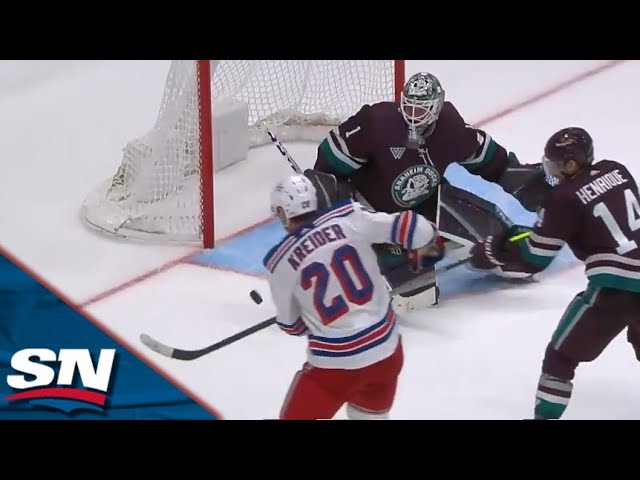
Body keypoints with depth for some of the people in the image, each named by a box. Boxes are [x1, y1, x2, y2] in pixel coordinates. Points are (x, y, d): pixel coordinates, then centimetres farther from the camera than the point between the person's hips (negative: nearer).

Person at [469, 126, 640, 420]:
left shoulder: (564, 199, -8)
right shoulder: (616, 171, 8)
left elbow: (533, 260, -4)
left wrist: (494, 250, 11)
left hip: (615, 286, -7)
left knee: (561, 357, 4)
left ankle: (545, 415, 0)